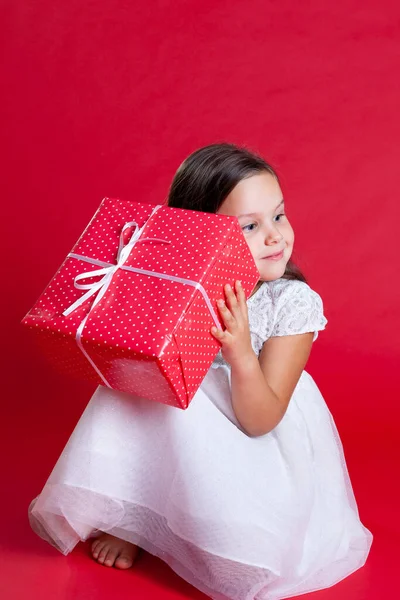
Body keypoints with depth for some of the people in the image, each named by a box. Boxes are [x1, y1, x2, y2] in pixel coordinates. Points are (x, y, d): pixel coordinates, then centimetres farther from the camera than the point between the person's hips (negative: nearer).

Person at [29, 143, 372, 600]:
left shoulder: (293, 302, -22)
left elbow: (259, 421, -24)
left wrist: (242, 355, -43)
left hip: (261, 440, -2)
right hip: (183, 433, 3)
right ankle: (126, 517, -4)